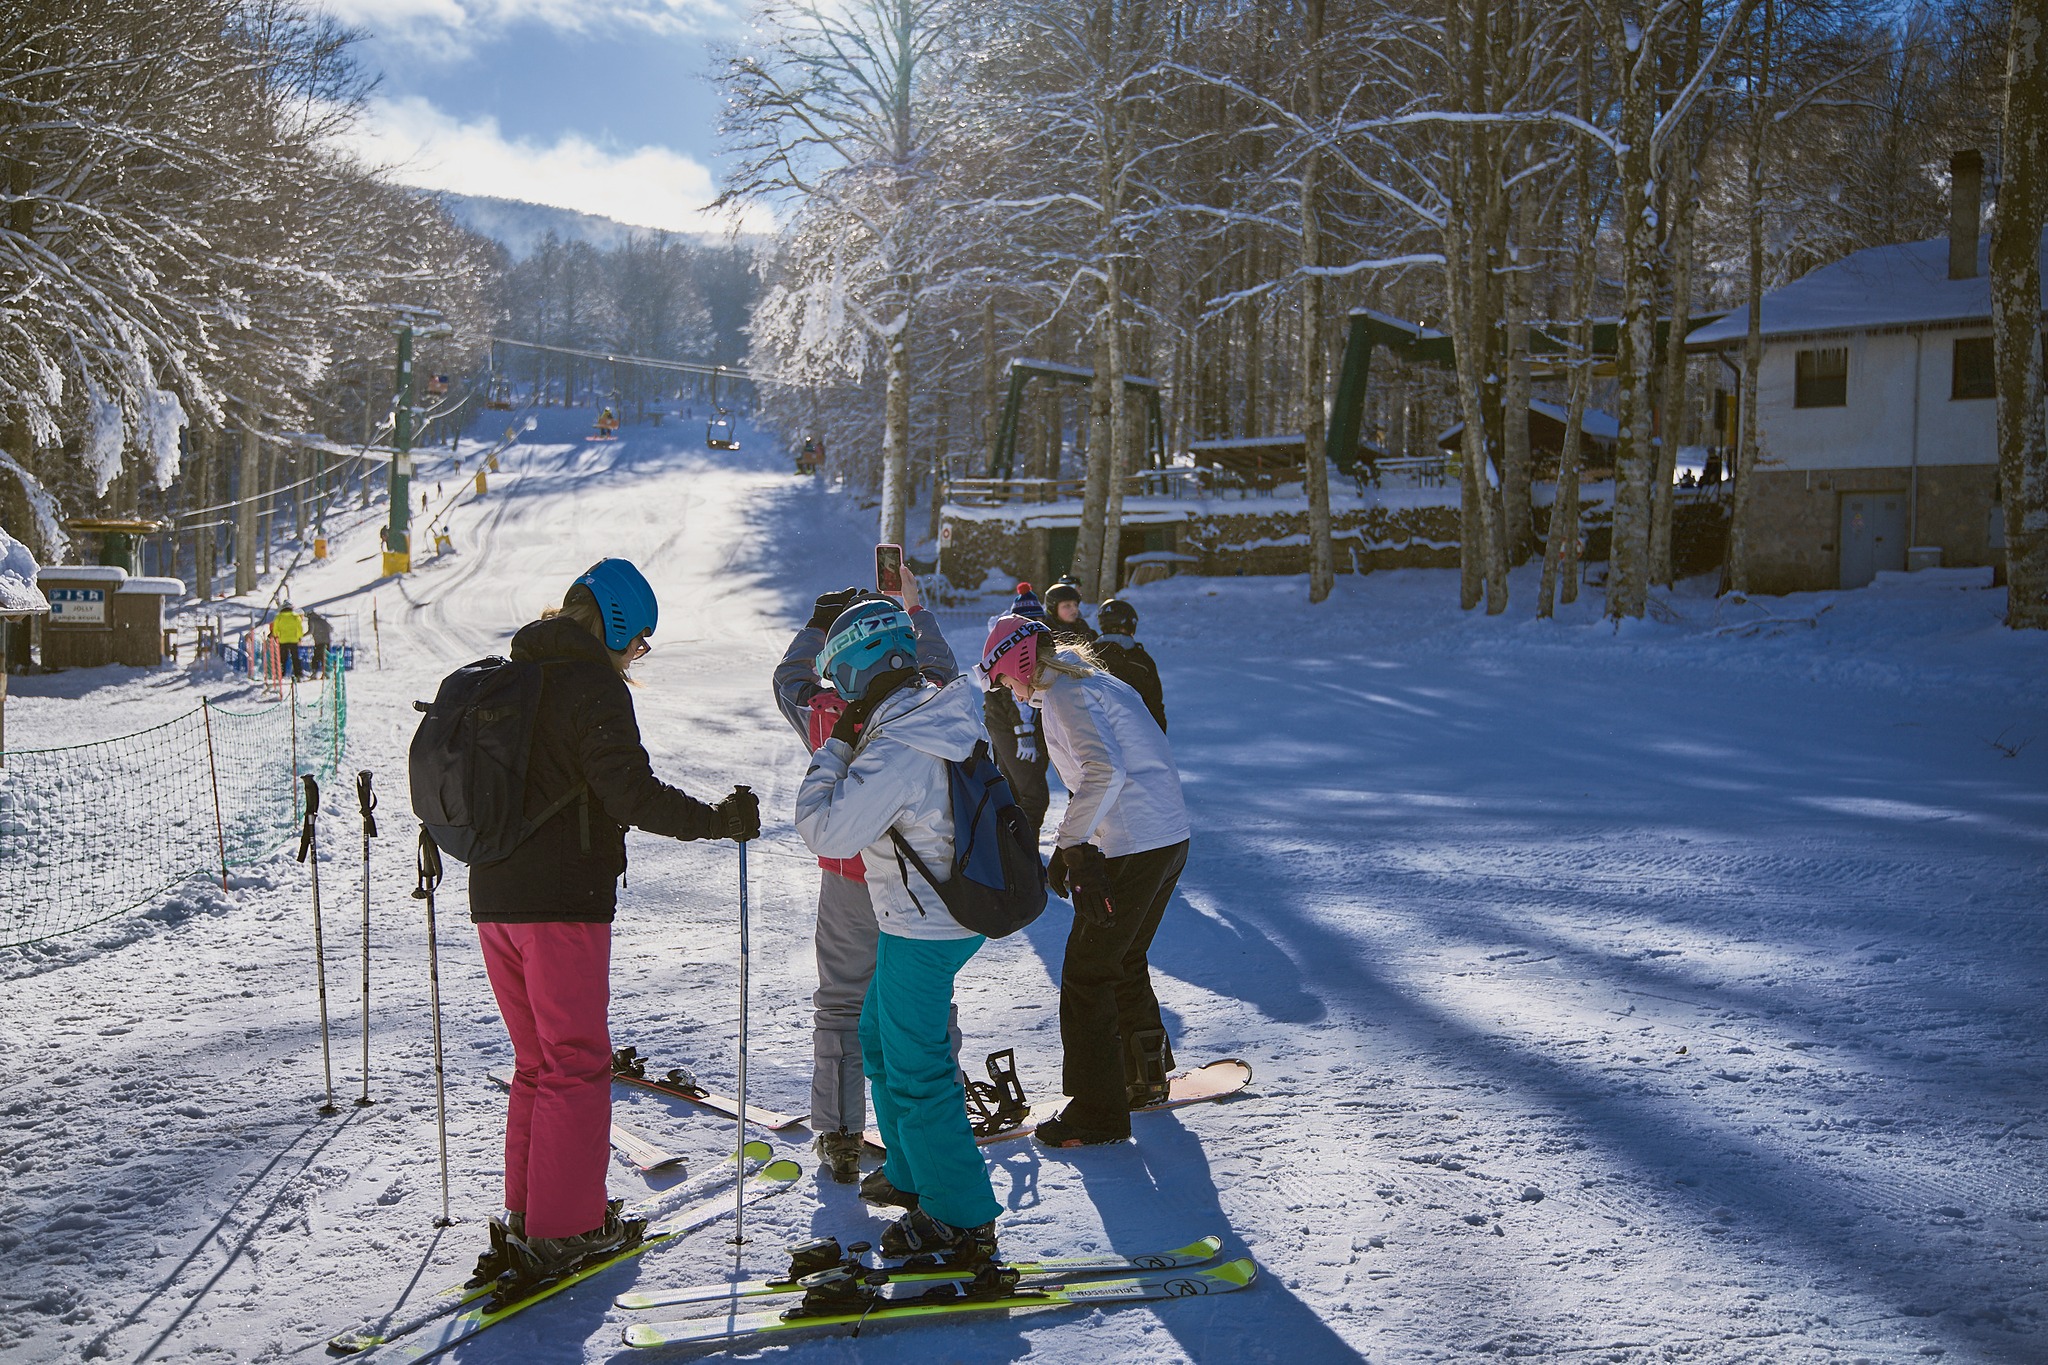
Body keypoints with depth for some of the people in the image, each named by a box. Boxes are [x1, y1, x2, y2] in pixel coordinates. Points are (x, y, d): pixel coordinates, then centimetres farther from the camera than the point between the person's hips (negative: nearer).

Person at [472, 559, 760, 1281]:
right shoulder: (593, 684, -11)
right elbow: (633, 793, -19)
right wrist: (720, 820, -11)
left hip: (493, 897, 8)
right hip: (563, 902, -8)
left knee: (537, 1059, 17)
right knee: (577, 1064, 0)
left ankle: (527, 1213, 22)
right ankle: (563, 1229, 2)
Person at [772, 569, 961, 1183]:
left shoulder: (825, 713, -15)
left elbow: (789, 676, 8)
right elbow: (943, 668, 10)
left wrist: (817, 621, 17)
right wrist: (915, 606, 19)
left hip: (849, 884, 0)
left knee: (841, 1005, 13)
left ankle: (839, 1137, 16)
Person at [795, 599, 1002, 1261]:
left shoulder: (895, 753, -28)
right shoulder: (947, 713, -1)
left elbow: (825, 831, -25)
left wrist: (835, 746, -16)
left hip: (920, 928, -10)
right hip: (955, 911, 10)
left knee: (914, 1071, -1)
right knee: (881, 1040, 24)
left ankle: (962, 1219, 7)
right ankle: (911, 1174, 37)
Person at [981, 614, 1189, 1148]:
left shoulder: (1064, 694, -11)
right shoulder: (1097, 682, 18)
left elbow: (1105, 773, -25)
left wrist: (1069, 848, -20)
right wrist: (1074, 848, 16)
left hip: (1130, 852, -10)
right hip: (1170, 840, 10)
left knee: (1086, 974, -1)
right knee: (1125, 963, 24)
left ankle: (1098, 1110, 3)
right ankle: (1146, 1075, 38)